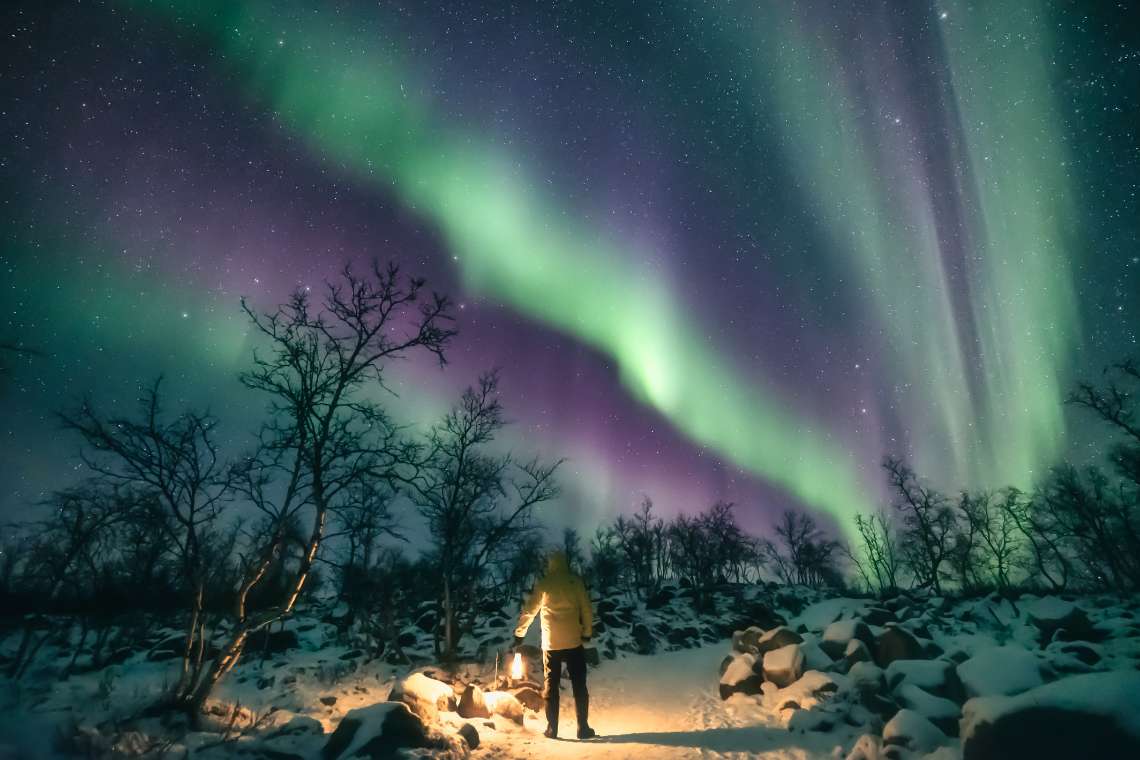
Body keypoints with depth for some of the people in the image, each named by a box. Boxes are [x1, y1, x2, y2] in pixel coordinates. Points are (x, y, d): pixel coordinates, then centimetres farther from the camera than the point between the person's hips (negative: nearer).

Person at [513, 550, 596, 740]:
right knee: (579, 686, 8)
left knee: (550, 686, 11)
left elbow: (529, 610, 2)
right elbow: (586, 609, -2)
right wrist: (587, 633, 11)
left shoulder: (543, 584, -1)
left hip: (551, 644, 0)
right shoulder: (576, 582, -2)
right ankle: (583, 728, 8)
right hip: (574, 642, 0)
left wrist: (519, 635, 11)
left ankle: (552, 729, 12)